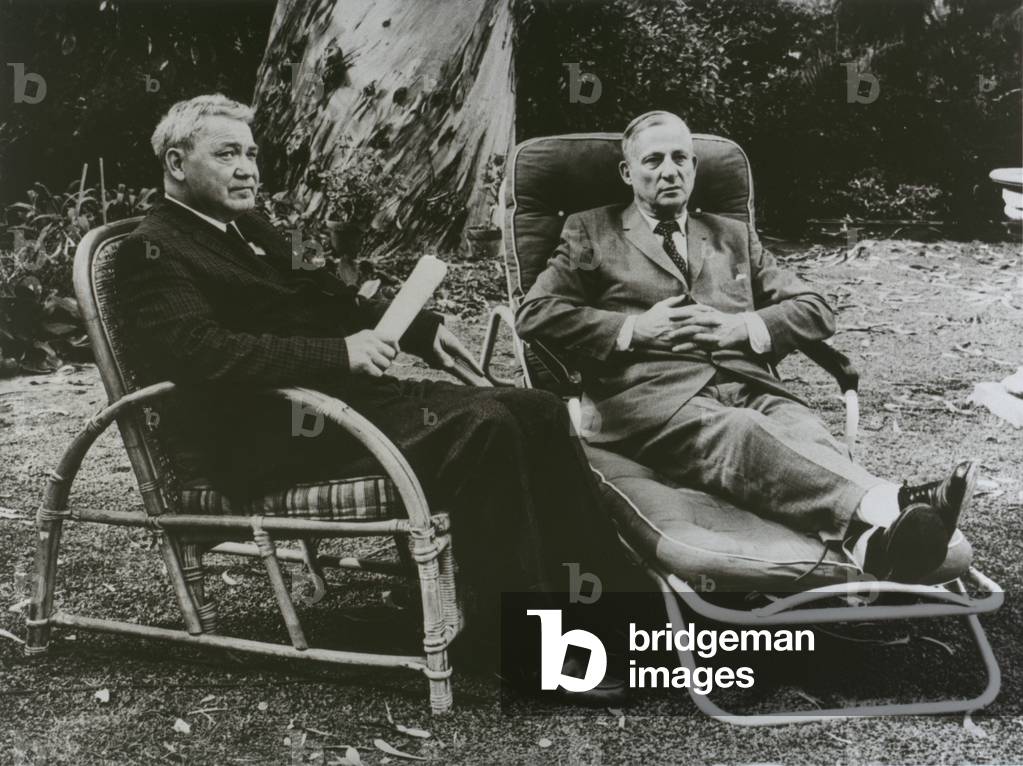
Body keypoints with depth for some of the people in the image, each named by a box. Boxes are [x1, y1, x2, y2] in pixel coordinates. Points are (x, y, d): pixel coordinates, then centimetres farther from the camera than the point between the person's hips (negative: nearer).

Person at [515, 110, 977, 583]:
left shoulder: (734, 236, 29)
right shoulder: (590, 232, 20)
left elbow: (816, 310, 23)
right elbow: (533, 313, 6)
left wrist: (744, 327, 1)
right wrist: (632, 328, -5)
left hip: (748, 385, 4)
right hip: (654, 395, -3)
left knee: (805, 435, -33)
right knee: (739, 433, -38)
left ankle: (872, 533, -62)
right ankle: (881, 510, -61)